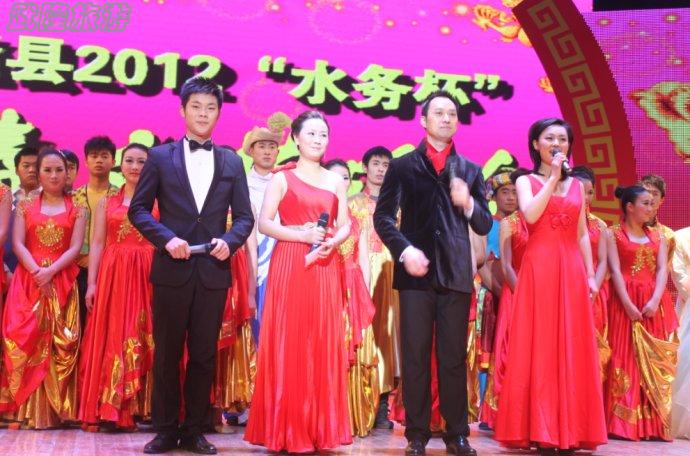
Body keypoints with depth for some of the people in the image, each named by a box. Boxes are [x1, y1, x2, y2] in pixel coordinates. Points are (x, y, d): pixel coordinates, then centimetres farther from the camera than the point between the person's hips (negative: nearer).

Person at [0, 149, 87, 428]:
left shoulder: (76, 209, 10)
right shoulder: (25, 205, 12)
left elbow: (75, 248, 0)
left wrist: (50, 271, -15)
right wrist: (37, 272, -13)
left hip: (62, 281, -1)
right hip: (28, 279, 1)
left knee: (60, 343, -5)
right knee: (24, 341, -6)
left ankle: (55, 408, -1)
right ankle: (26, 410, -2)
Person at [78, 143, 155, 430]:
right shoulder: (106, 202, 14)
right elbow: (97, 244, 9)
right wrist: (92, 283, 0)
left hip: (148, 276, -1)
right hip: (113, 275, 2)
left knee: (146, 339, -3)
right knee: (113, 337, -1)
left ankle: (145, 407, 2)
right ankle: (112, 410, 3)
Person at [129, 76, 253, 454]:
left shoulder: (231, 162, 11)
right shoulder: (160, 157, 6)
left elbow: (244, 216, 10)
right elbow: (138, 209, 3)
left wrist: (230, 241, -9)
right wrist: (166, 239, -12)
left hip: (213, 271, 2)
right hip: (171, 270, -1)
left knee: (204, 356, 7)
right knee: (166, 354, 6)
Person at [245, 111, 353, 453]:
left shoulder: (336, 181, 15)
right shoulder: (282, 178, 5)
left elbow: (345, 226, 12)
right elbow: (264, 223, -3)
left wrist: (331, 242, -10)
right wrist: (302, 235, -16)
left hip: (325, 268, 3)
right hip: (288, 266, -3)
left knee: (322, 344, 2)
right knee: (287, 343, -4)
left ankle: (317, 428, 10)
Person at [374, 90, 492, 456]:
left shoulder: (470, 170, 15)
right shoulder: (402, 165, 10)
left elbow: (484, 226, 11)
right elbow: (383, 216, 3)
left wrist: (468, 204, -9)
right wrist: (403, 250, -13)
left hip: (456, 274, 1)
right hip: (416, 272, -1)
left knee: (454, 358, 4)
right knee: (415, 357, 1)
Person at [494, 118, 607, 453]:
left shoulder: (576, 185, 17)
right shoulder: (525, 181, 7)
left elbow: (583, 235, 14)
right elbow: (531, 215, -13)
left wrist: (590, 274, 6)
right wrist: (553, 177, -10)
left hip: (571, 270, 4)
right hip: (538, 268, -3)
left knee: (571, 349, 2)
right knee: (539, 346, -4)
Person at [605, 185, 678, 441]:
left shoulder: (658, 237, 16)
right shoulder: (614, 234, 4)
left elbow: (662, 270, 3)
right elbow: (615, 271, -6)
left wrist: (655, 300, -14)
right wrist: (629, 305, -17)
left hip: (654, 305, 4)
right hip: (625, 303, -4)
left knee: (654, 362, 1)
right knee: (625, 360, -5)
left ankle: (653, 424, 5)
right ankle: (624, 424, -3)